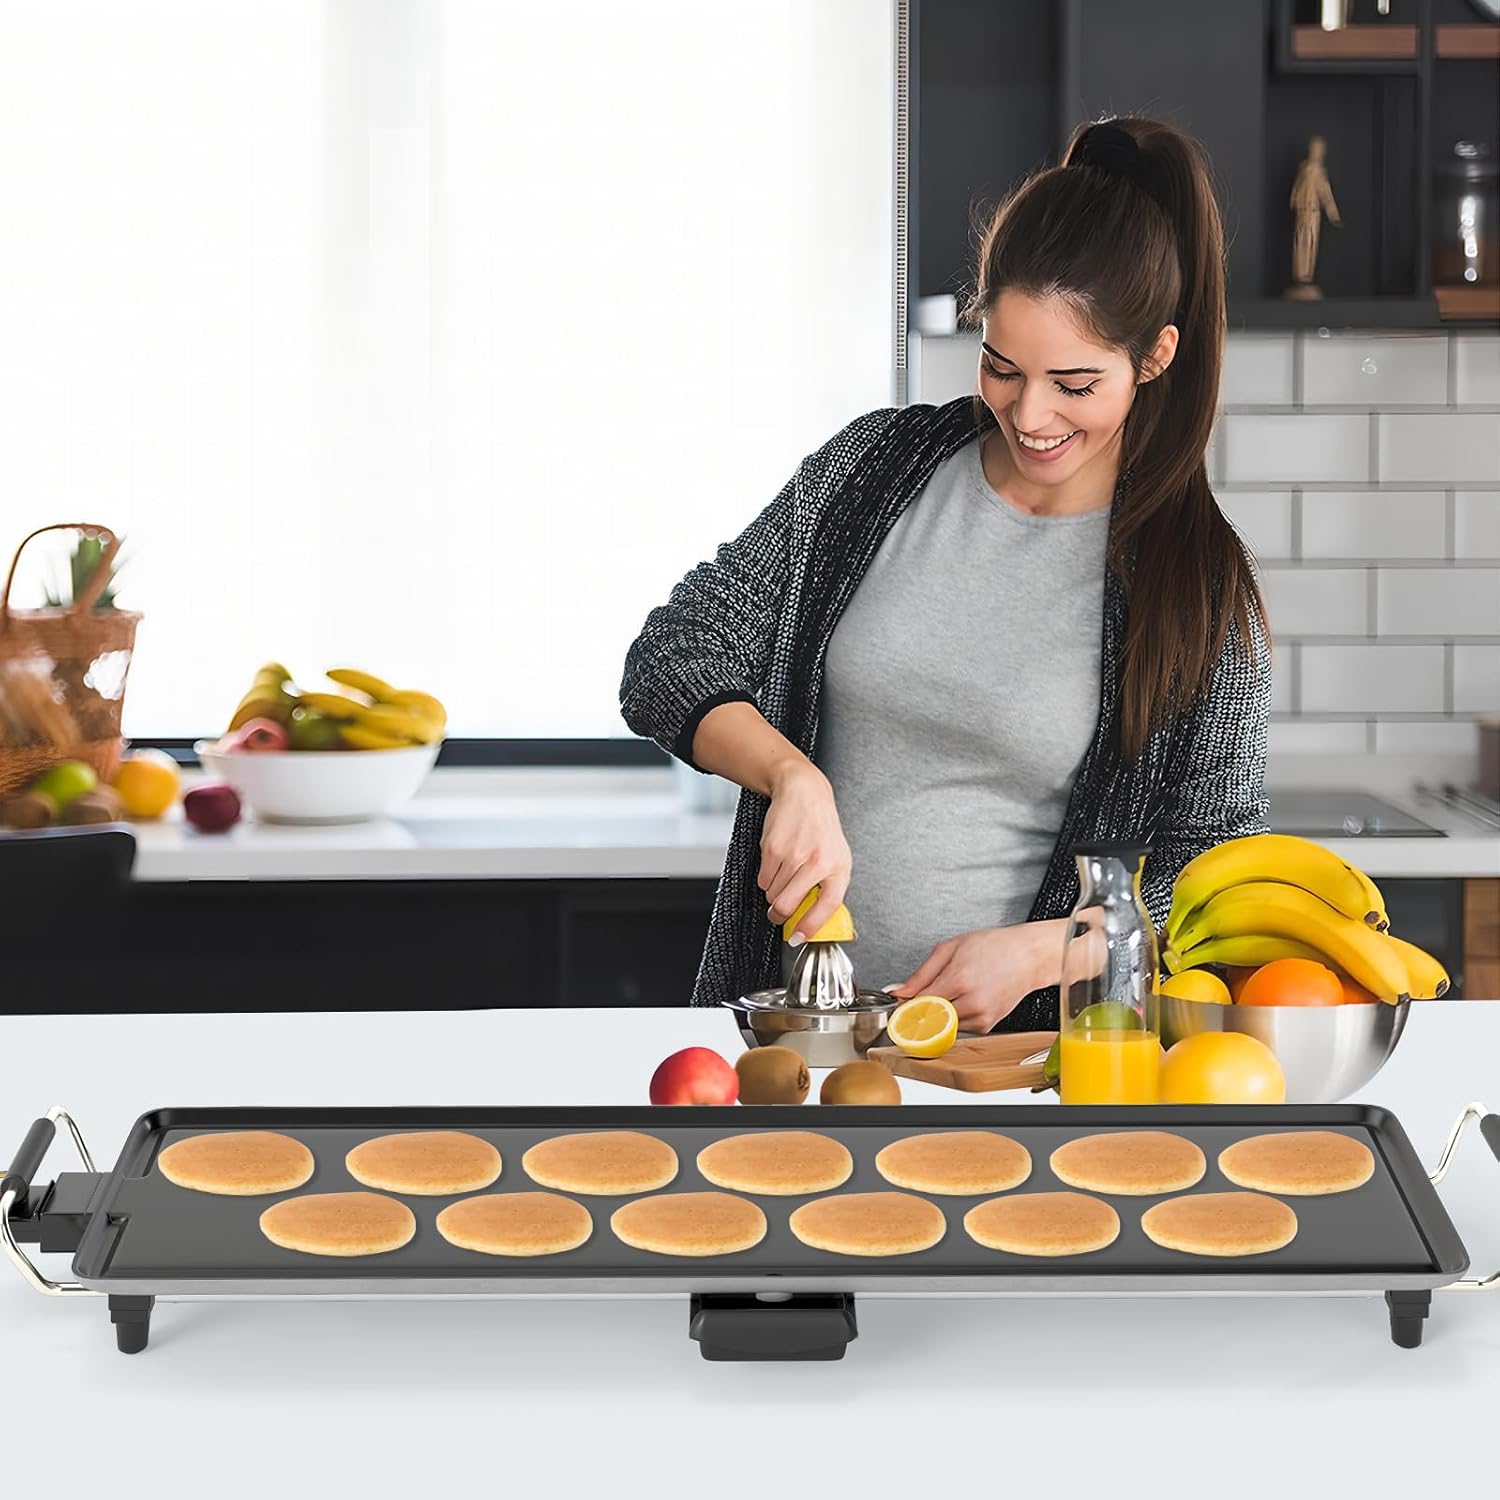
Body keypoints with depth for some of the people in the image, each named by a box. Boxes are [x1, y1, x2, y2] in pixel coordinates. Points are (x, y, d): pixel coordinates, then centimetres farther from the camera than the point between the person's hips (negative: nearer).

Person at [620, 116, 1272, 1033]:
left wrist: (1032, 952, -12)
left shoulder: (1203, 587, 0)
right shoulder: (879, 467, 7)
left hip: (1011, 1053, -2)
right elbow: (669, 666, 6)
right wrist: (795, 776, -13)